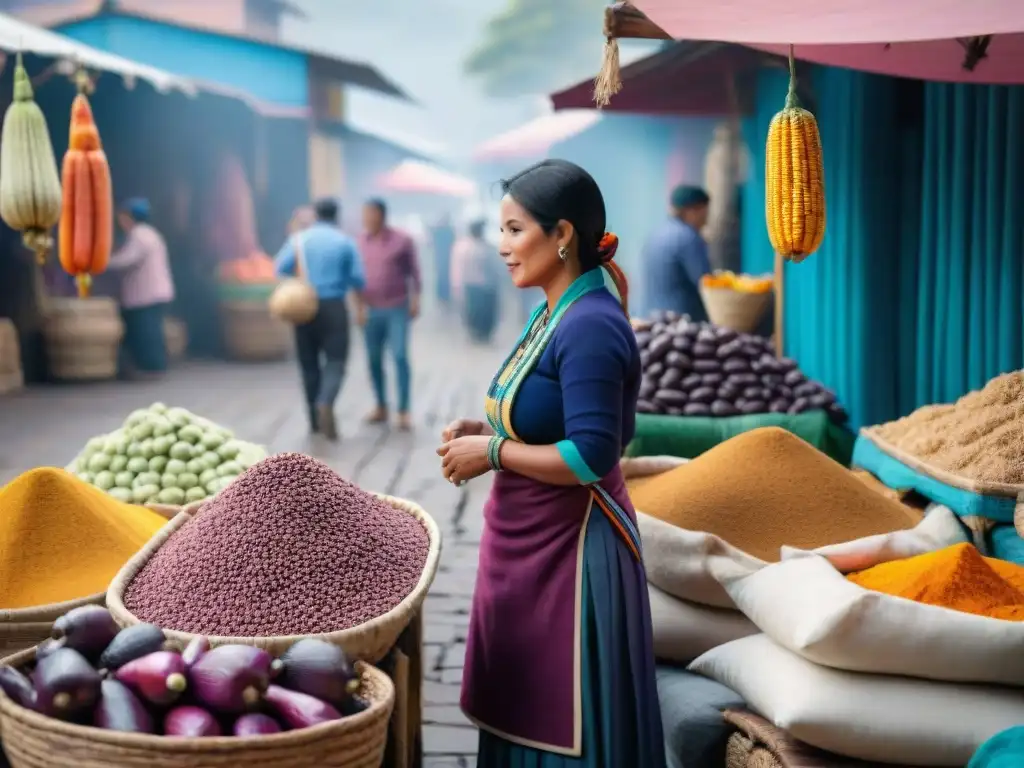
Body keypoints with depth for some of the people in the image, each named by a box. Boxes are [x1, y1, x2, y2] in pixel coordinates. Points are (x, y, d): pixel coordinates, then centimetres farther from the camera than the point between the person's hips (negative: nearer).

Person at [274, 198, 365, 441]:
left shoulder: (299, 239, 0)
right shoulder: (345, 242, -3)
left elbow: (281, 268, -6)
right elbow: (358, 279, -4)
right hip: (333, 307, -2)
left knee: (309, 363, 12)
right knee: (335, 361, -3)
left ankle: (316, 420, 16)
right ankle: (325, 404, -30)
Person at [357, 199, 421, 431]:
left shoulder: (402, 240, -4)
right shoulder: (360, 243, 4)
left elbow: (414, 271, 0)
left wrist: (415, 299, -6)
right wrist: (358, 306, 5)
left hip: (397, 309, -4)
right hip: (372, 310, 4)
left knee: (400, 357, -9)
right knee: (374, 359, 6)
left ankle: (404, 411, -7)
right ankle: (381, 407, 17)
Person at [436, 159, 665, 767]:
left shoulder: (591, 325, -20)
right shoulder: (554, 314, 10)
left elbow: (591, 456, -26)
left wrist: (492, 453, -16)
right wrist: (484, 430, 5)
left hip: (571, 547, -10)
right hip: (528, 542, 10)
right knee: (524, 708, 17)